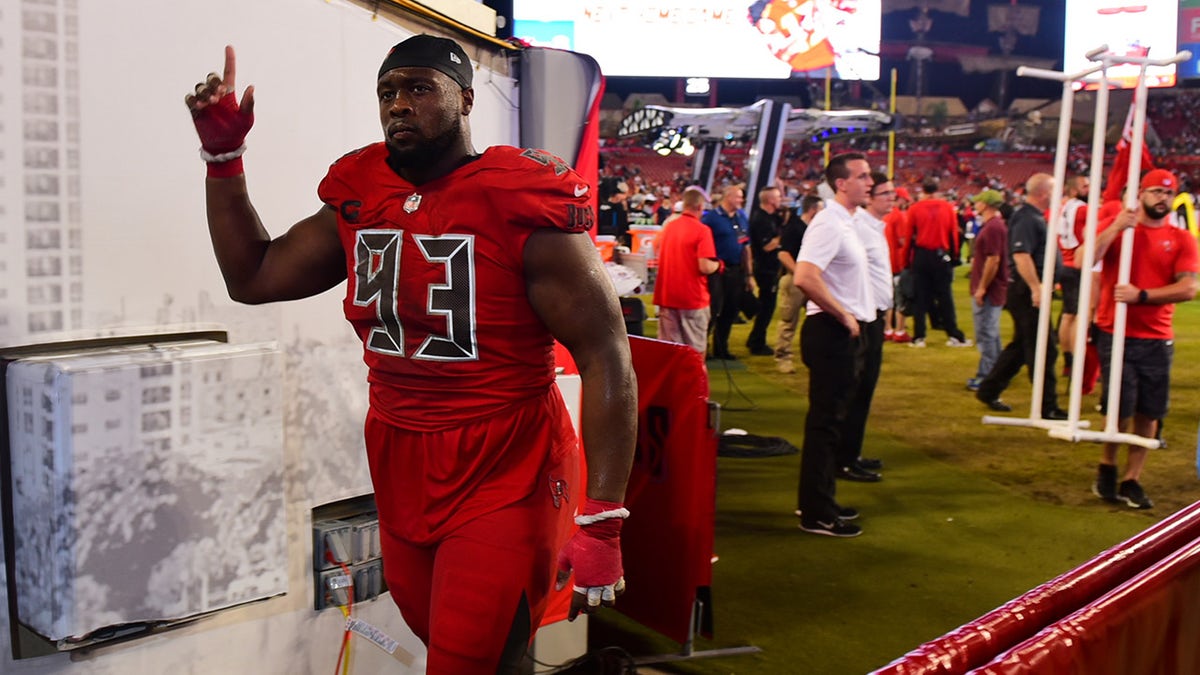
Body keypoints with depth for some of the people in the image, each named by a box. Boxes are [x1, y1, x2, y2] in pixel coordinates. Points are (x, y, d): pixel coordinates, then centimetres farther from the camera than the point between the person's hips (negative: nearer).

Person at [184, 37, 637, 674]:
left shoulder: (523, 208, -15)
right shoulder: (359, 200, 4)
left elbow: (607, 361, -16)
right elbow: (252, 278, 15)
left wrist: (602, 522, -21)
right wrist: (223, 154, 5)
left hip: (504, 484, -6)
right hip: (400, 479, 6)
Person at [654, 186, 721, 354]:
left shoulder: (668, 226, 6)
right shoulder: (702, 230, -13)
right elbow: (705, 267, -20)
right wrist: (717, 264, 0)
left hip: (667, 296, 5)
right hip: (693, 298, -5)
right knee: (695, 351, 5)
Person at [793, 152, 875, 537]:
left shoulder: (846, 223, 15)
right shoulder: (829, 224, -16)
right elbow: (805, 277, -29)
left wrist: (851, 319, 13)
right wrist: (844, 317, -20)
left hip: (845, 333, 10)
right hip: (832, 332, -10)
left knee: (832, 419, 16)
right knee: (824, 422, -5)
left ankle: (820, 500, 27)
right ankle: (817, 514, 2)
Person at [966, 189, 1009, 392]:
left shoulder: (992, 227, -19)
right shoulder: (996, 225, 13)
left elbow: (993, 260, -24)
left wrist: (981, 288, -21)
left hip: (988, 291, -11)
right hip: (992, 291, 11)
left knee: (986, 335, -5)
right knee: (991, 335, 17)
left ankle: (986, 378, -1)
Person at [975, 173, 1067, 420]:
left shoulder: (1034, 217, 16)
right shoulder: (1026, 219, -17)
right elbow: (1021, 255, -27)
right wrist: (1036, 288, -30)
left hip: (1032, 291, 11)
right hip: (1027, 291, -11)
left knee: (1021, 346, 17)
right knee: (1042, 349, -5)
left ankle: (988, 391, 25)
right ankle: (1047, 406, 2)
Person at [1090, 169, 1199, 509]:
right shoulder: (1116, 228, 3)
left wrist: (1141, 295, -18)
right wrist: (1115, 228, -19)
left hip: (1157, 340, 2)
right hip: (1115, 334, -2)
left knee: (1149, 413, 3)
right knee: (1121, 408, -5)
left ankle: (1131, 479, 16)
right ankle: (1107, 466, 21)